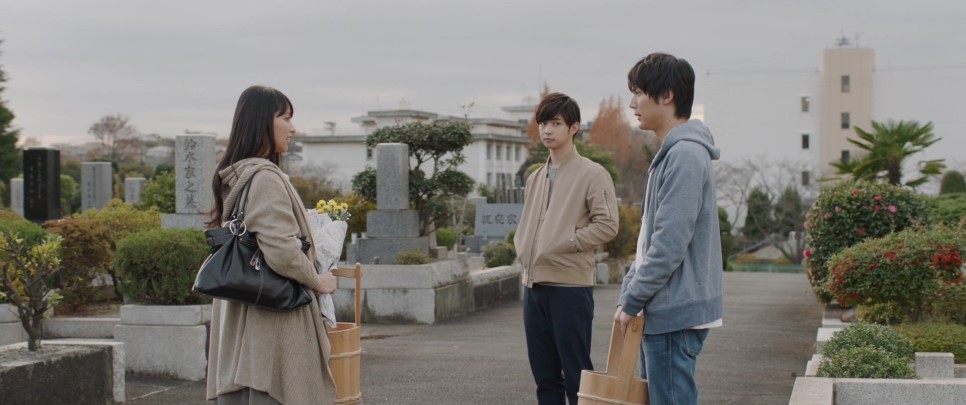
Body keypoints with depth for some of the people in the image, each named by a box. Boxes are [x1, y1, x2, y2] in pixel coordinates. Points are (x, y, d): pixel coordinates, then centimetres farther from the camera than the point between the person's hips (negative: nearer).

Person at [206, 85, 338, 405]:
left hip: (239, 320, 10)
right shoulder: (264, 177, -16)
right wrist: (318, 280, -7)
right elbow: (282, 252, -23)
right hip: (274, 318, -10)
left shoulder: (235, 177, 13)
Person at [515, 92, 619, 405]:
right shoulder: (535, 178, 17)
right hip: (534, 285, 7)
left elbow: (607, 225, -11)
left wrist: (563, 244, -13)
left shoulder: (592, 174, -4)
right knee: (545, 374, 11)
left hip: (571, 286, -7)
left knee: (576, 374, -3)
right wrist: (523, 248, 5)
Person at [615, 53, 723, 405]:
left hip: (675, 313, -10)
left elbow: (669, 243, -21)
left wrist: (632, 301, -14)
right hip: (662, 310, 10)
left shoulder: (685, 155, -16)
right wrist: (628, 292, 15)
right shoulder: (670, 154, 16)